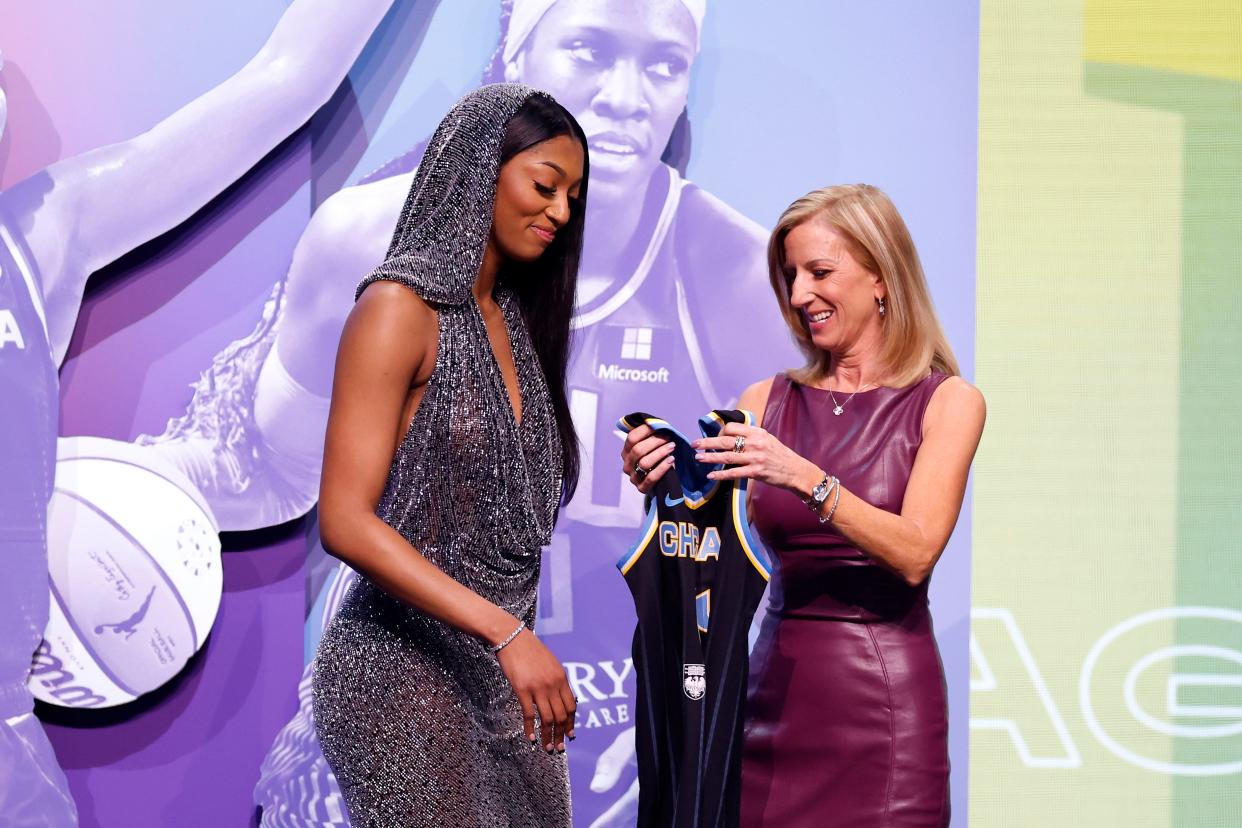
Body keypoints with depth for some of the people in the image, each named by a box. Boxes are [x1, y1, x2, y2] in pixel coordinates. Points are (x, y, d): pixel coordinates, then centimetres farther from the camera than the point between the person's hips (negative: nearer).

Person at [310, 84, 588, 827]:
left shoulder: (513, 319, 13)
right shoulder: (401, 309, -9)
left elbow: (512, 514, 13)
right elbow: (345, 522, -17)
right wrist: (506, 633, -23)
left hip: (502, 677, 7)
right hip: (408, 669, -7)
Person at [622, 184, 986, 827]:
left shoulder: (946, 402, 0)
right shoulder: (767, 402, 8)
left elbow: (915, 553, -13)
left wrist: (807, 480, -23)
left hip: (884, 695, -3)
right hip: (776, 691, 3)